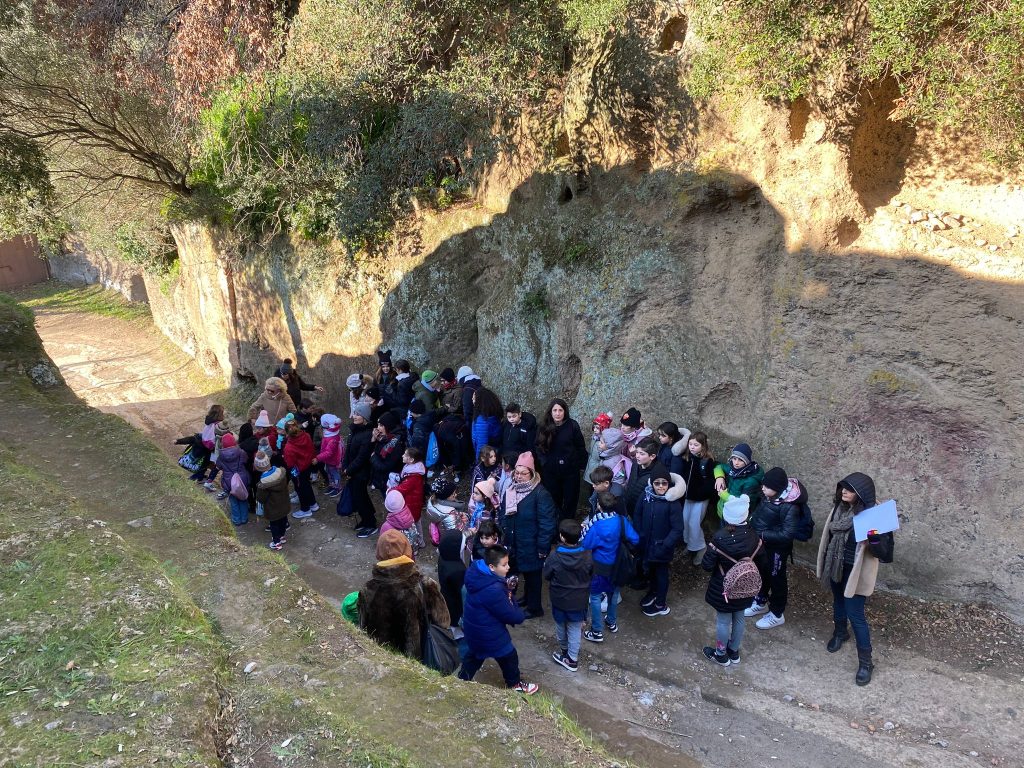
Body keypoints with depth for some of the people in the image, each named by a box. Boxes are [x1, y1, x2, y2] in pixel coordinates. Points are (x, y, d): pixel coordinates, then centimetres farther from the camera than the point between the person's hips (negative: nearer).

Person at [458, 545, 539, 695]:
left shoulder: (478, 573, -11)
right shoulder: (493, 590, -38)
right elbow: (513, 616, -27)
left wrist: (506, 588, -11)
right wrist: (520, 614, -6)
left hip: (475, 628, 8)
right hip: (488, 633, -8)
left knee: (474, 654, 31)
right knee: (509, 657, 18)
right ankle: (515, 685, 43)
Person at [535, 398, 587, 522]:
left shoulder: (572, 425, -11)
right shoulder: (545, 427, -4)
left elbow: (581, 446, -3)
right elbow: (539, 447, 7)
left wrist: (581, 465, -1)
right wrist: (544, 461, -3)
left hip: (570, 470, -2)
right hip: (550, 471, 2)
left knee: (570, 502, 8)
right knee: (553, 500, 10)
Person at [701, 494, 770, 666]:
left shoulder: (720, 537, -28)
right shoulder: (753, 535, -15)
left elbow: (707, 565, -22)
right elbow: (763, 563, -4)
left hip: (723, 588, -4)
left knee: (723, 621, 15)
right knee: (738, 618, 23)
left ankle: (721, 655, 34)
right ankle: (734, 652, 43)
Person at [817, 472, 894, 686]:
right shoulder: (839, 508, -6)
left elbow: (882, 552, -25)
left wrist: (875, 537, -46)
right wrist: (825, 563, 17)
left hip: (856, 572, -6)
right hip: (836, 567, 6)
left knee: (855, 615, -1)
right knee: (838, 602, 26)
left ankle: (866, 662, 14)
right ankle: (840, 633, 53)